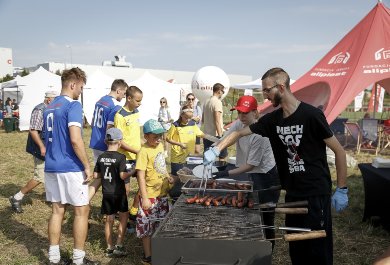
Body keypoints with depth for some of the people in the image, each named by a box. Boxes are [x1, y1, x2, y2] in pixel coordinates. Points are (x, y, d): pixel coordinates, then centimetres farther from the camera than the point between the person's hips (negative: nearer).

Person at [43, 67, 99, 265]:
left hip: (51, 167, 8)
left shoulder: (49, 107, 13)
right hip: (70, 168, -8)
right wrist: (87, 166, -15)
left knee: (57, 210, 13)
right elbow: (75, 140, -23)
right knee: (81, 210, 4)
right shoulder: (73, 105, -14)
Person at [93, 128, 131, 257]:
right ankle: (119, 245, 9)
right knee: (124, 217, 14)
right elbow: (123, 176, -21)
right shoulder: (121, 157, -15)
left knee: (109, 219, 13)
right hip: (118, 193, -4)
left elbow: (95, 175, 3)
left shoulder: (101, 157, 0)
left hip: (106, 193, 4)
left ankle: (109, 248, 21)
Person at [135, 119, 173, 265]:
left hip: (162, 194, 8)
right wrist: (144, 198, -22)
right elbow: (141, 176, -21)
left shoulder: (160, 146, 4)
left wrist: (167, 177, 4)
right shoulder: (144, 151, -20)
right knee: (147, 227, 7)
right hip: (150, 196, -8)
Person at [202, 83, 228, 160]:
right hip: (215, 135, -8)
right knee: (223, 155, 3)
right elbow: (217, 121, -20)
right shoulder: (217, 102, -14)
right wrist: (220, 136, -19)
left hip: (206, 134, 8)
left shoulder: (206, 102, 11)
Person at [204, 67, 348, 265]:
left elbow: (339, 151, -9)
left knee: (317, 249, 2)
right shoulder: (272, 119, 3)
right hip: (292, 192, 6)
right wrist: (216, 150, -1)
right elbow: (240, 133, 11)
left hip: (316, 193, -6)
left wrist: (342, 190, -9)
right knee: (295, 247, 15)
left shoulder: (311, 115, -14)